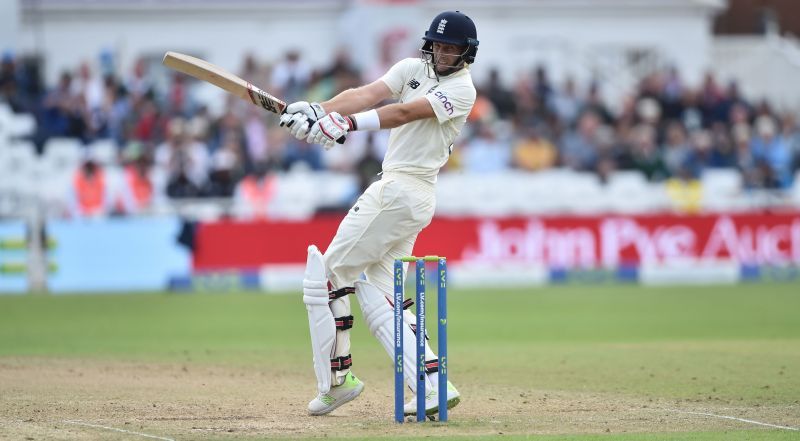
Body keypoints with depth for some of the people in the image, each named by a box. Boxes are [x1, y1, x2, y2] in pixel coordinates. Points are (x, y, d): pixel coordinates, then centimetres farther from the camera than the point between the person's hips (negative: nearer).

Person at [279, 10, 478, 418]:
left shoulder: (461, 90, -10)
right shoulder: (413, 68, 12)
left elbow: (405, 113, -24)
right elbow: (368, 94, -3)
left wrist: (347, 123, -36)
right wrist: (320, 110, -21)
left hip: (400, 191, -9)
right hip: (397, 190, 9)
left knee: (327, 274, -5)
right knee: (376, 296, 5)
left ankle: (335, 379, 1)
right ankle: (434, 386, -4)